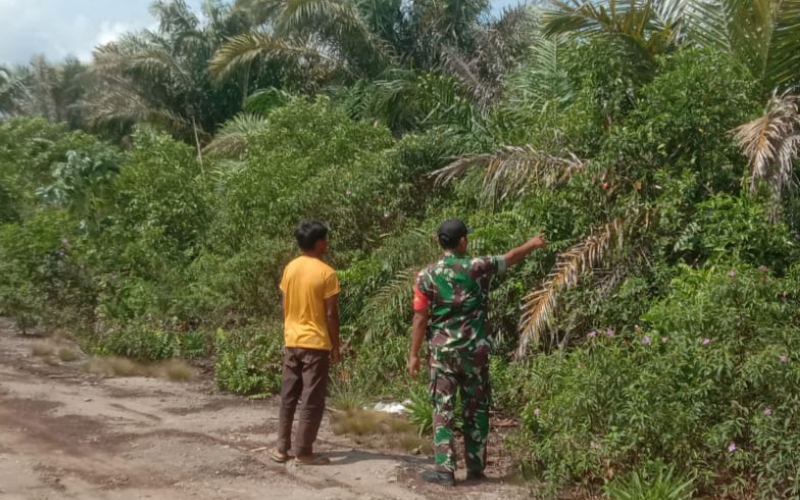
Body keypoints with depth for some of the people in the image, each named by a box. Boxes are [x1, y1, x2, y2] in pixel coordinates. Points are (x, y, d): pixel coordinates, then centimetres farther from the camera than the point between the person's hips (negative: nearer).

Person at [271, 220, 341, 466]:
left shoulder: (290, 268, 4)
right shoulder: (326, 273, -13)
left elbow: (285, 307, 9)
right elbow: (331, 314, -12)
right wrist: (335, 346, -4)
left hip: (292, 341, 6)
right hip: (316, 344, -6)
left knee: (288, 397, 12)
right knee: (312, 400, 1)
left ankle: (282, 448, 16)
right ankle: (303, 451, 4)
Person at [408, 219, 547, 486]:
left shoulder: (427, 275, -6)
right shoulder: (478, 267, -4)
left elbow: (420, 318, -6)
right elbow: (510, 258, 14)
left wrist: (414, 354, 0)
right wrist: (532, 244, 32)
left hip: (443, 351, 0)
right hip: (475, 349, 1)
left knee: (443, 408, 4)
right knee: (476, 408, 11)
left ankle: (445, 469, 0)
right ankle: (476, 467, 17)